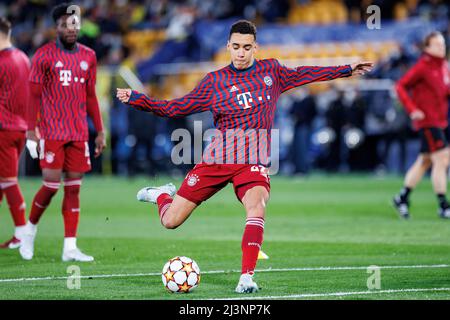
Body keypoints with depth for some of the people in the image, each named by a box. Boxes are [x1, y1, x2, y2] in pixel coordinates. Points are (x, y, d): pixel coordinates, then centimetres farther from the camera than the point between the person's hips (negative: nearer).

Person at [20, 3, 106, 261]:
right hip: (52, 132, -4)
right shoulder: (44, 55, -3)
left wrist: (100, 131, 12)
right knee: (52, 184, -7)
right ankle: (31, 228, 19)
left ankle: (70, 247, 3)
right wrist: (31, 129, -11)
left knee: (74, 188, 2)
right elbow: (35, 95, -3)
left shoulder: (88, 56, 11)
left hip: (79, 133, 4)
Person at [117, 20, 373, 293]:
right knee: (171, 221, -1)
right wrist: (135, 99, -5)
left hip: (253, 162, 0)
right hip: (217, 159, 0)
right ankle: (162, 195, 36)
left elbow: (303, 74, 25)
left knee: (257, 208, -32)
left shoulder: (271, 71, 8)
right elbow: (176, 108, 5)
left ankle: (247, 277, -27)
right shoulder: (215, 81, 2)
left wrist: (348, 70, 27)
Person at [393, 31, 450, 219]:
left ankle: (402, 198, 24)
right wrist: (412, 110, -19)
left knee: (424, 162, 13)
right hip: (427, 122, -8)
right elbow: (400, 87, -12)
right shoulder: (422, 66, -11)